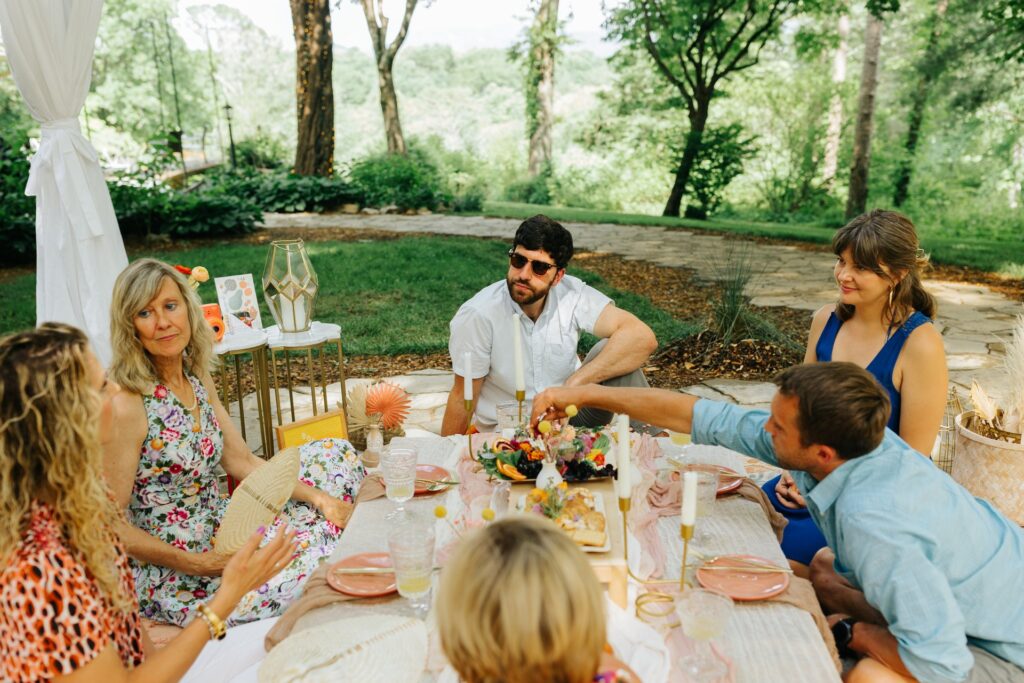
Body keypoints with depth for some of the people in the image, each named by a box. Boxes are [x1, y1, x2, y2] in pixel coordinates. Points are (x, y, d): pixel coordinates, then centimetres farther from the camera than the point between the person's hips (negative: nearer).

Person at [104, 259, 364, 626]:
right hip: (167, 573, -7)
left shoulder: (197, 378, 1)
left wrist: (319, 497, -5)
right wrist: (196, 564, -22)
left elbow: (242, 461, 4)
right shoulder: (125, 405, -23)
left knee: (337, 456, 6)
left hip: (219, 532, 8)